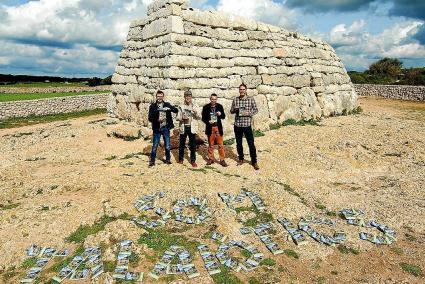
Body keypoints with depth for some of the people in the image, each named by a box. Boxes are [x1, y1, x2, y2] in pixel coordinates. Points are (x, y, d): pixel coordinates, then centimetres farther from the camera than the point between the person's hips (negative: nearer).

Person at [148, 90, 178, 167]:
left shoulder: (167, 104, 3)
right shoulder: (153, 106, -2)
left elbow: (176, 110, -6)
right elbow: (150, 118, -6)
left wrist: (169, 109, -24)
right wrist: (157, 120, -22)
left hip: (166, 128, 2)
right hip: (157, 128, -2)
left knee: (168, 146, 9)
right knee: (154, 146, 3)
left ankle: (168, 159, 26)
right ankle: (152, 161, 15)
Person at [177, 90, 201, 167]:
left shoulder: (195, 106, 7)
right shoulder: (181, 106, 4)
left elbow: (198, 118, 3)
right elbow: (177, 117, 3)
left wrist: (196, 113, -17)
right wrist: (182, 118, -18)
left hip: (192, 128, 0)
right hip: (183, 127, 0)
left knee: (193, 145, 2)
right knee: (181, 144, 8)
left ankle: (193, 160, 12)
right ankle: (181, 159, 24)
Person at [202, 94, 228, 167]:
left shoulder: (220, 106, 1)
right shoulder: (206, 107, -2)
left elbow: (224, 117, 5)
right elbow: (203, 118, 1)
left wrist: (220, 114, -17)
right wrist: (208, 121, -18)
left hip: (218, 127, 0)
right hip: (210, 128, 0)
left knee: (220, 144, 1)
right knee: (211, 144, 10)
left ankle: (222, 160, 8)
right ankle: (211, 159, 22)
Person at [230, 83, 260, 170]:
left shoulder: (251, 99, -2)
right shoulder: (235, 99, 4)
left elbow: (256, 110, 2)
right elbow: (231, 111, 10)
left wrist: (248, 113, -16)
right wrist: (235, 110, -13)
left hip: (247, 125, -3)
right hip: (237, 125, 3)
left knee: (251, 144, -2)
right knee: (238, 143, 12)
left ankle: (254, 162, 9)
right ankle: (241, 159, 30)